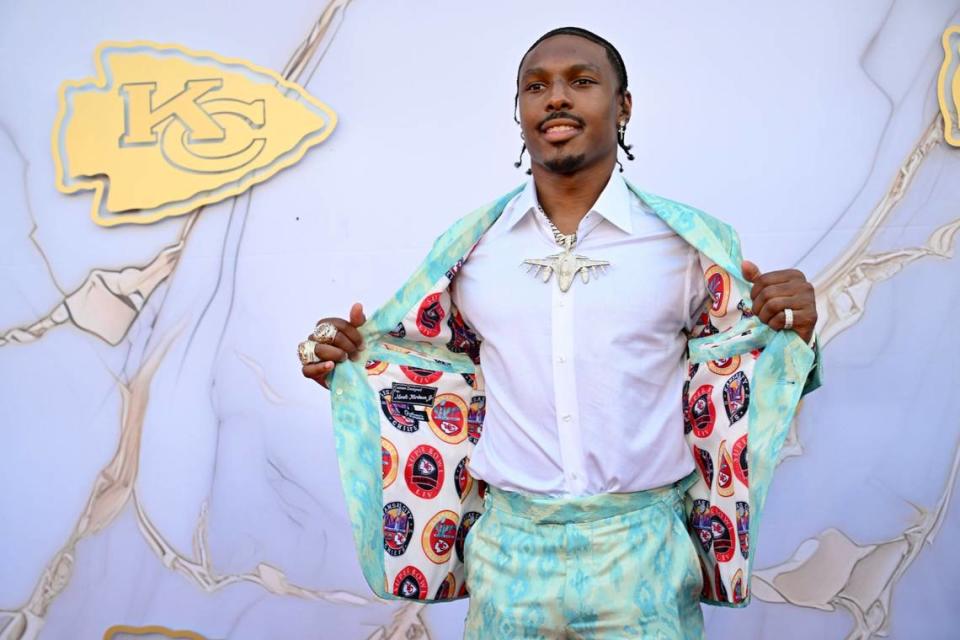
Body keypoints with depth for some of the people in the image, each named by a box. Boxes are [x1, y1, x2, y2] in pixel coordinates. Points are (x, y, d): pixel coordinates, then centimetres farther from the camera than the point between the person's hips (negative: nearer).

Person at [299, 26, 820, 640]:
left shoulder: (693, 241, -3)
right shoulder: (468, 245, 1)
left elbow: (735, 375, 5)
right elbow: (443, 360, 14)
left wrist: (791, 336, -14)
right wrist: (347, 359, -2)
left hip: (643, 555, -1)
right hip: (509, 553, 2)